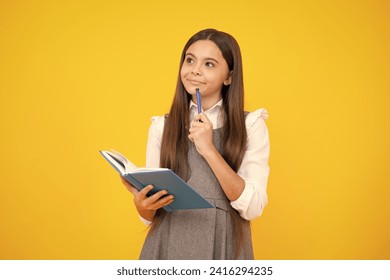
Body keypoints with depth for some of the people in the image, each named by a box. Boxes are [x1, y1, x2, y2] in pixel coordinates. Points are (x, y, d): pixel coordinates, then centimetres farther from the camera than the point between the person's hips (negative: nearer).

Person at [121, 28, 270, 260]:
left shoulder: (251, 125, -3)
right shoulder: (162, 127, 2)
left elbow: (252, 208, -12)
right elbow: (151, 216, 4)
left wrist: (209, 150, -18)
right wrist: (142, 204, -19)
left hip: (223, 248, -1)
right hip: (169, 247, 2)